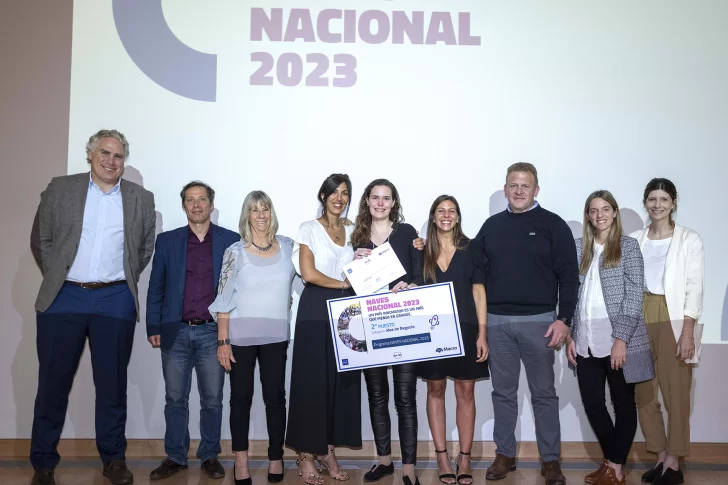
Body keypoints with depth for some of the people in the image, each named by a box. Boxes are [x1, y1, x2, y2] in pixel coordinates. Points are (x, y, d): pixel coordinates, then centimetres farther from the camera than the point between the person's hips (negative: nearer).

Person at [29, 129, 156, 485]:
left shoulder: (141, 199, 7)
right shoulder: (60, 189, 5)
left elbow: (145, 249, 13)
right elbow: (41, 241, 9)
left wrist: (124, 281, 8)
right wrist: (56, 278, 5)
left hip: (115, 301, 0)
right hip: (64, 299, 0)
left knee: (112, 385, 7)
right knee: (53, 383, 6)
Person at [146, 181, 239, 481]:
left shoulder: (231, 240, 3)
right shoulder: (167, 241, 7)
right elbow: (156, 288, 8)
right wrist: (153, 328, 2)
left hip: (213, 333, -1)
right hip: (176, 333, 1)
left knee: (212, 400, 6)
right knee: (175, 399, 9)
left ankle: (210, 456, 20)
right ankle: (175, 457, 21)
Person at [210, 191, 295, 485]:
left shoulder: (288, 247, 3)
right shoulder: (236, 252, -3)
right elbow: (224, 299, -3)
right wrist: (223, 342, -6)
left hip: (276, 336, 1)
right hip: (241, 336, -1)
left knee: (275, 396, 5)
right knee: (241, 397, 6)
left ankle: (276, 457, 17)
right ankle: (241, 460, 17)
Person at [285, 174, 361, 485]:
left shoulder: (352, 230, 14)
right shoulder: (309, 229, -1)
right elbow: (308, 273, -12)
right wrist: (342, 283, -4)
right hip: (316, 310, -5)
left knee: (341, 382, 5)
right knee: (312, 382, -2)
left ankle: (328, 451, 15)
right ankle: (306, 455, 7)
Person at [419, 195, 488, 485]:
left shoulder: (471, 248, 1)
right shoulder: (422, 250, 5)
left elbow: (478, 290, -1)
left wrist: (482, 333, -6)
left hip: (465, 328, -1)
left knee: (465, 392, 3)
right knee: (435, 390, 6)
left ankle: (464, 459, 11)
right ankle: (442, 457, 15)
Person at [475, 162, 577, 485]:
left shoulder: (553, 225, -1)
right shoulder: (492, 225, 9)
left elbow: (568, 275, -4)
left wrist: (564, 319, -10)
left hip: (538, 321, -3)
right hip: (496, 321, 3)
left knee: (543, 393, 6)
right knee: (503, 392, 10)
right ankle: (505, 455, 22)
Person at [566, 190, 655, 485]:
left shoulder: (628, 246, -1)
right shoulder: (579, 247, 10)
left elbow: (634, 295, -8)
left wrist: (621, 339, -15)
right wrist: (570, 335, 4)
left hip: (620, 341, -4)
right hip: (587, 343, 4)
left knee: (623, 403, 8)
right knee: (592, 403, 7)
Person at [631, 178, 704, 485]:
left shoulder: (689, 239, 0)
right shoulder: (635, 240, 9)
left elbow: (694, 288, -5)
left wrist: (687, 331, -13)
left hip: (674, 320, -4)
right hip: (640, 320, 4)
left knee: (676, 393, -1)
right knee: (644, 393, 7)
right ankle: (661, 458, 20)